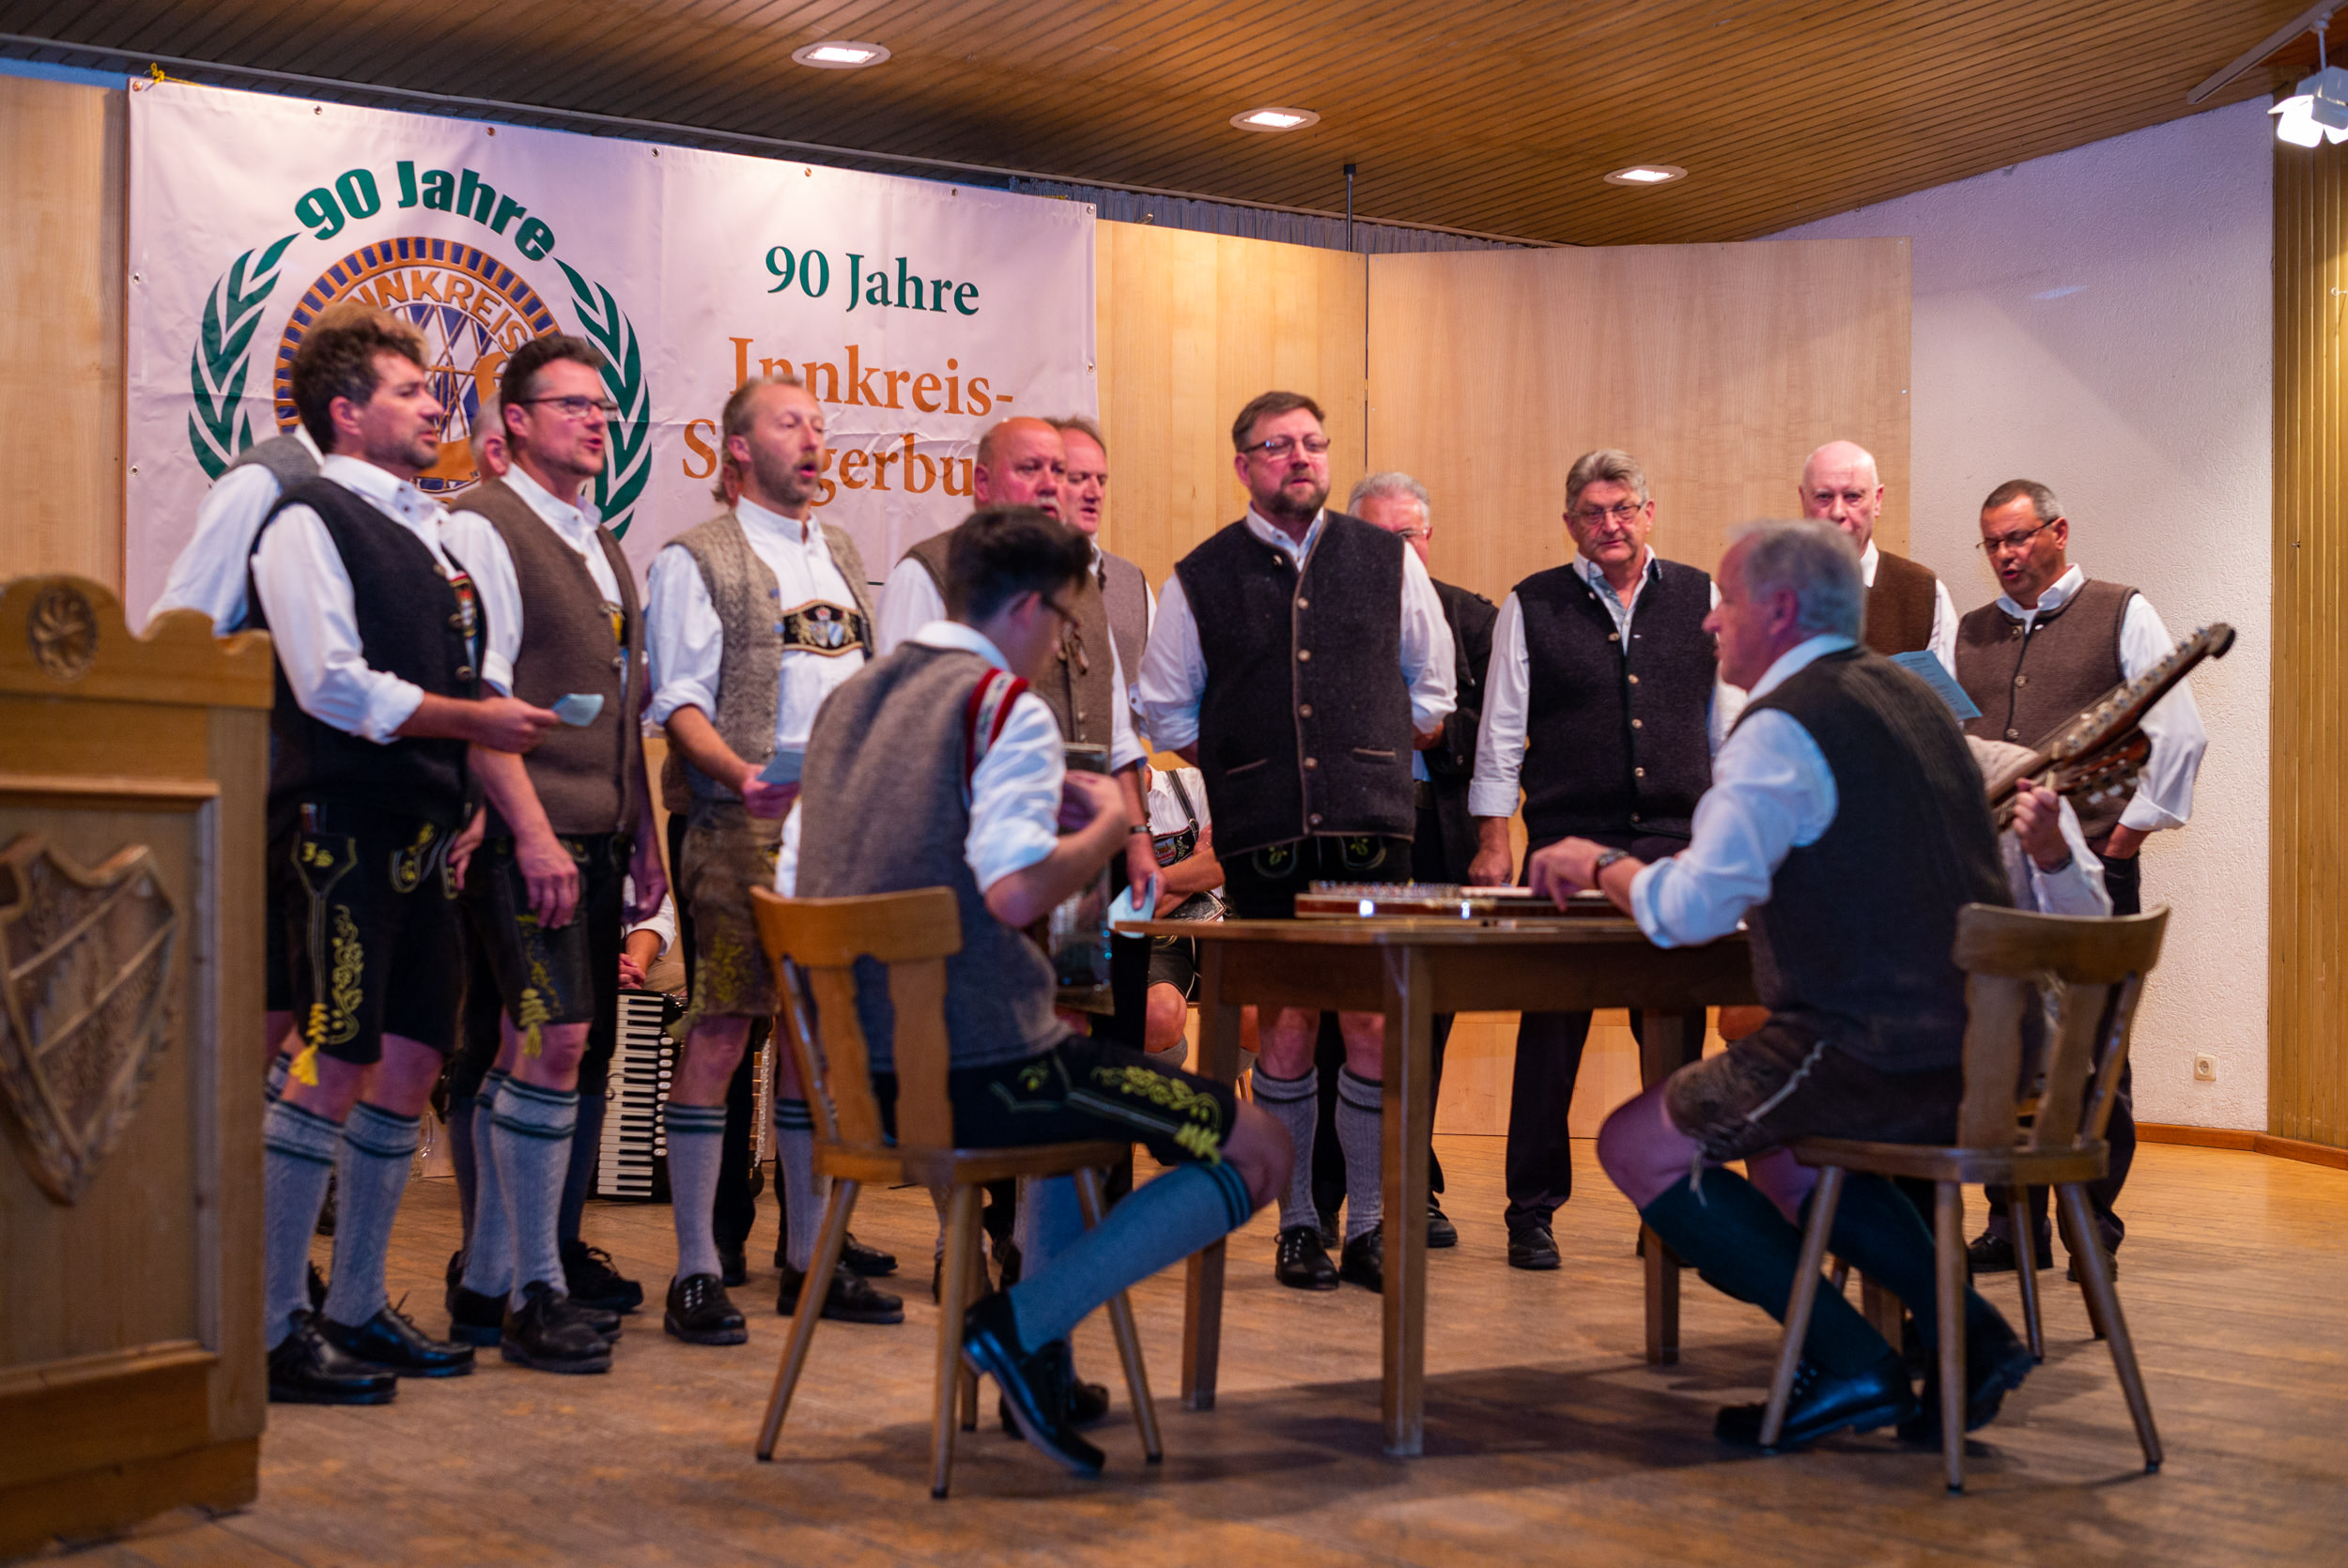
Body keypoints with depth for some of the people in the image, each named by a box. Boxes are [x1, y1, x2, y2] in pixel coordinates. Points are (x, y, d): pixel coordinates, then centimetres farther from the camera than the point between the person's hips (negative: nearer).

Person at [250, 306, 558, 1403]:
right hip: (338, 826, -9)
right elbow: (336, 686, -15)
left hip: (420, 830, 9)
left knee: (411, 1064, 9)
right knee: (331, 1067, -9)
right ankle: (273, 1329, -2)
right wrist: (476, 721, -10)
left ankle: (356, 1308, 19)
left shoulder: (429, 529, 19)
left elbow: (481, 673, 23)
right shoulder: (308, 520, -7)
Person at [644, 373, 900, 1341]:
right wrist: (742, 772, -22)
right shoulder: (697, 560, 1)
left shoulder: (843, 557, 21)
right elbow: (679, 700, -6)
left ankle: (808, 1259, 17)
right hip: (744, 827, -6)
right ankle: (696, 1271, -3)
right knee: (720, 1032, -8)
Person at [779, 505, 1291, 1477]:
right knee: (1257, 1154, -3)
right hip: (973, 1070, -9)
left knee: (1080, 1082, 38)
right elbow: (1015, 892, -24)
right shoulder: (1004, 703, -8)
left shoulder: (847, 702, 16)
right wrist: (1107, 825, -3)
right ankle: (1023, 1321, -11)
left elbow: (791, 891, 21)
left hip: (856, 1080, 9)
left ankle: (1046, 1369, 28)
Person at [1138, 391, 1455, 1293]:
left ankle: (1368, 1227, 9)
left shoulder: (1387, 561, 10)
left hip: (1371, 829, 1)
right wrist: (1241, 777, 10)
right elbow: (1165, 708, 15)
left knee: (1373, 1022, -1)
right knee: (1285, 1027, 0)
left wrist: (1383, 768, 13)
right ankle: (1297, 1227, 11)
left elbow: (1431, 683, 19)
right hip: (1262, 840, -1)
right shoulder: (1201, 579, 6)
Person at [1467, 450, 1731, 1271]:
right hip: (1567, 842, -2)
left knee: (1677, 1029, 3)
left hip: (1679, 841, 2)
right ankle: (1532, 1210, 9)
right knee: (1551, 1026, 0)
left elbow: (1728, 723, 13)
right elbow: (1501, 732, 5)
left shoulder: (1699, 599, 10)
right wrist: (1493, 841, -1)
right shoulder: (1532, 607, 5)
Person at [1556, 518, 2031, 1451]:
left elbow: (1691, 910, -21)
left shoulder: (1784, 726, -13)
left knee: (1638, 1145, 2)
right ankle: (1961, 1328, 18)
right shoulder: (1909, 698, 16)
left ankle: (1850, 1364, -1)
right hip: (1975, 1051, 9)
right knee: (1776, 1137, 32)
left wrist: (1601, 867, -1)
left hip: (1876, 1052, -9)